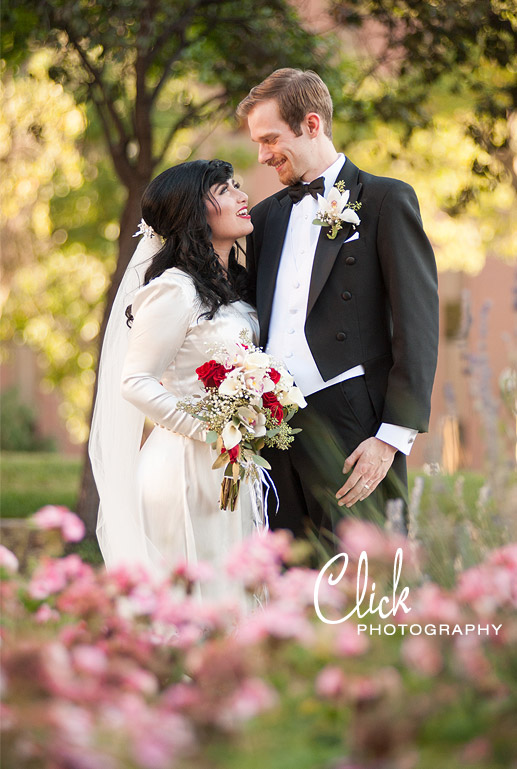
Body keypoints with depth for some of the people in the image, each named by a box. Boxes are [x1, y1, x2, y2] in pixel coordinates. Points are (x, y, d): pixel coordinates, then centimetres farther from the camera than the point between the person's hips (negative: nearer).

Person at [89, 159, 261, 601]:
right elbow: (134, 383, -15)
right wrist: (209, 430, -19)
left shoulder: (231, 284, 15)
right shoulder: (174, 290, -13)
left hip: (230, 469, 8)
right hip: (189, 467, -8)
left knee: (234, 594, 8)